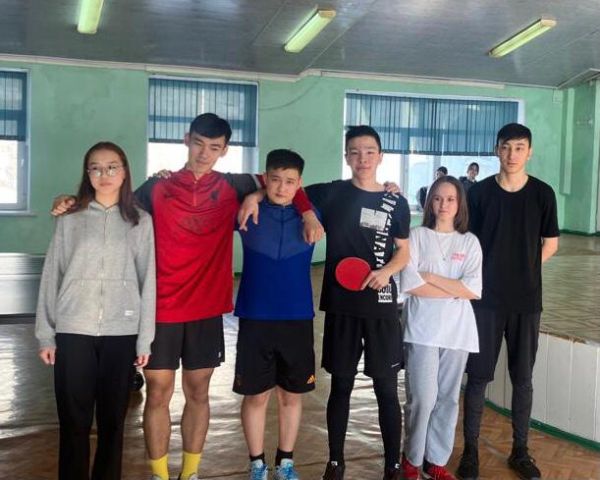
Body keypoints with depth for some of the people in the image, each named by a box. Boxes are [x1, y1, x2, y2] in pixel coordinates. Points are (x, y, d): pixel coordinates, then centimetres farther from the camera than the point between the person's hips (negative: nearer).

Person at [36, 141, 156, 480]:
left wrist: (145, 338, -1)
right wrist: (46, 334, 2)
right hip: (73, 331, 0)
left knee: (113, 419, 8)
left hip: (122, 333, 0)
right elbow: (52, 277, 6)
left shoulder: (141, 221, 5)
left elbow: (148, 281, 3)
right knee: (74, 420, 3)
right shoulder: (70, 219, 6)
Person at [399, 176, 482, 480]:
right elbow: (409, 283, -11)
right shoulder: (417, 236, 2)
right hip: (422, 330, -3)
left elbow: (475, 289, -5)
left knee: (447, 398, 9)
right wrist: (455, 291, -8)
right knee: (423, 398, -6)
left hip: (458, 332, 3)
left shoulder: (470, 242, 8)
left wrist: (431, 277, -9)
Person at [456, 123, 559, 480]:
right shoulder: (479, 192, -2)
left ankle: (520, 451, 25)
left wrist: (523, 268, 1)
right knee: (478, 376, 3)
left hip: (527, 300, 1)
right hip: (485, 298, -1)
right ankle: (470, 451, 15)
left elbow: (550, 245, 8)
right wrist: (501, 270, -3)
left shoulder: (542, 194, 0)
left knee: (523, 378, 10)